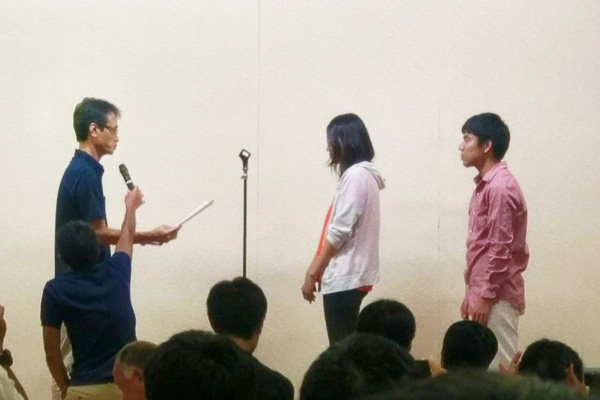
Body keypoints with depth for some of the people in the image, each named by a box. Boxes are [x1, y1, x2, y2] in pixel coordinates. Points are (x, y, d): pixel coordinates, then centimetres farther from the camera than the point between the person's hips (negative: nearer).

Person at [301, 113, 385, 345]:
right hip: (351, 274, 10)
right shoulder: (363, 174, 16)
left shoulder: (355, 176, -14)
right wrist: (316, 268, 16)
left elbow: (339, 231, -18)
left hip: (345, 277, -10)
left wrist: (312, 273, -12)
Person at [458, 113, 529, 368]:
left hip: (496, 298, -10)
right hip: (483, 293, 10)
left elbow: (500, 249, -20)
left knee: (499, 367, -7)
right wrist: (471, 293, 19)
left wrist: (485, 296, -19)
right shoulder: (485, 185, 15)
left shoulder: (500, 187, -16)